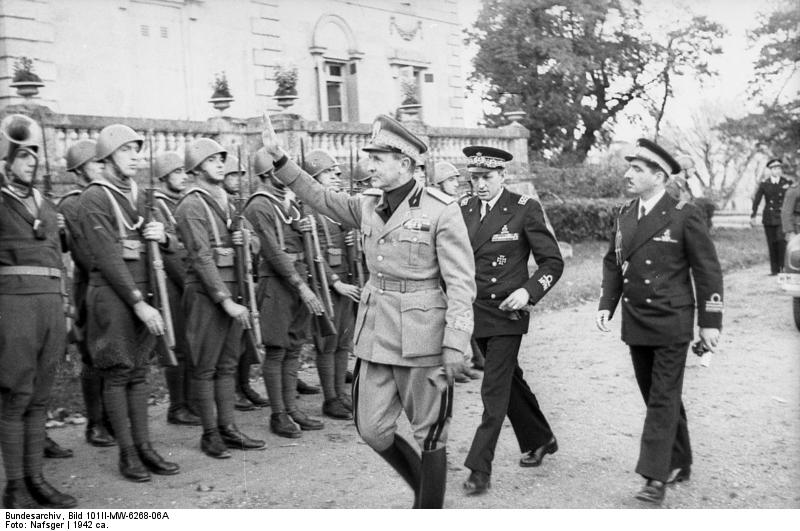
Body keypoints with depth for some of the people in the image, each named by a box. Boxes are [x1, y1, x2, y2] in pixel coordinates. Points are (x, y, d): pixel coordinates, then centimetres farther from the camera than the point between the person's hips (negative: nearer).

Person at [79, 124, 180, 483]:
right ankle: (127, 453, 8)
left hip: (143, 290, 7)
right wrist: (138, 303, -18)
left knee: (139, 371, 9)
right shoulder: (95, 197, -8)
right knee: (118, 373, 0)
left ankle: (144, 446, 15)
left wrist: (163, 236, -7)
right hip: (111, 292, -7)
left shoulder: (138, 195, 14)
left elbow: (171, 248, 17)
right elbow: (108, 257, -15)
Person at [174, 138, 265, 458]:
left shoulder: (224, 202, 16)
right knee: (205, 367, 1)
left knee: (228, 363, 11)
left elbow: (249, 246, 25)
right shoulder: (191, 206, -10)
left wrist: (244, 239, 1)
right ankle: (210, 433, 9)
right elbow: (202, 258, -17)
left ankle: (228, 427, 18)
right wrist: (225, 300, -22)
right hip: (206, 291, -8)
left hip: (231, 288, 8)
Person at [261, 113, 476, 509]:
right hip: (375, 335, 6)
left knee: (429, 435, 7)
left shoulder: (441, 211, -11)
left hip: (421, 339, -6)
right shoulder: (368, 205, 7)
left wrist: (455, 346, -19)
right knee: (371, 430, 10)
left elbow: (461, 284, -13)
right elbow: (319, 196, 18)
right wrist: (279, 158, 9)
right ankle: (423, 486, 34)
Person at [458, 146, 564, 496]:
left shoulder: (526, 209, -9)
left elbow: (553, 262, -7)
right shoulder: (463, 209, 4)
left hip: (507, 313, -6)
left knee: (495, 391, -6)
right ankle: (540, 441, 39)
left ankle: (479, 469, 1)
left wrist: (529, 291, -23)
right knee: (509, 380, 19)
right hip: (474, 312, 6)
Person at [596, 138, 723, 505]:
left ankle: (656, 476, -2)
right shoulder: (624, 216, 8)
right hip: (636, 323, 6)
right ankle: (679, 464, 29)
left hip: (671, 323, -6)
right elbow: (613, 263, 16)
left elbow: (707, 270, -8)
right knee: (657, 397, 15)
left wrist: (710, 322, -9)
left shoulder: (684, 216, -10)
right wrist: (606, 304, 3)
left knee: (663, 399, -5)